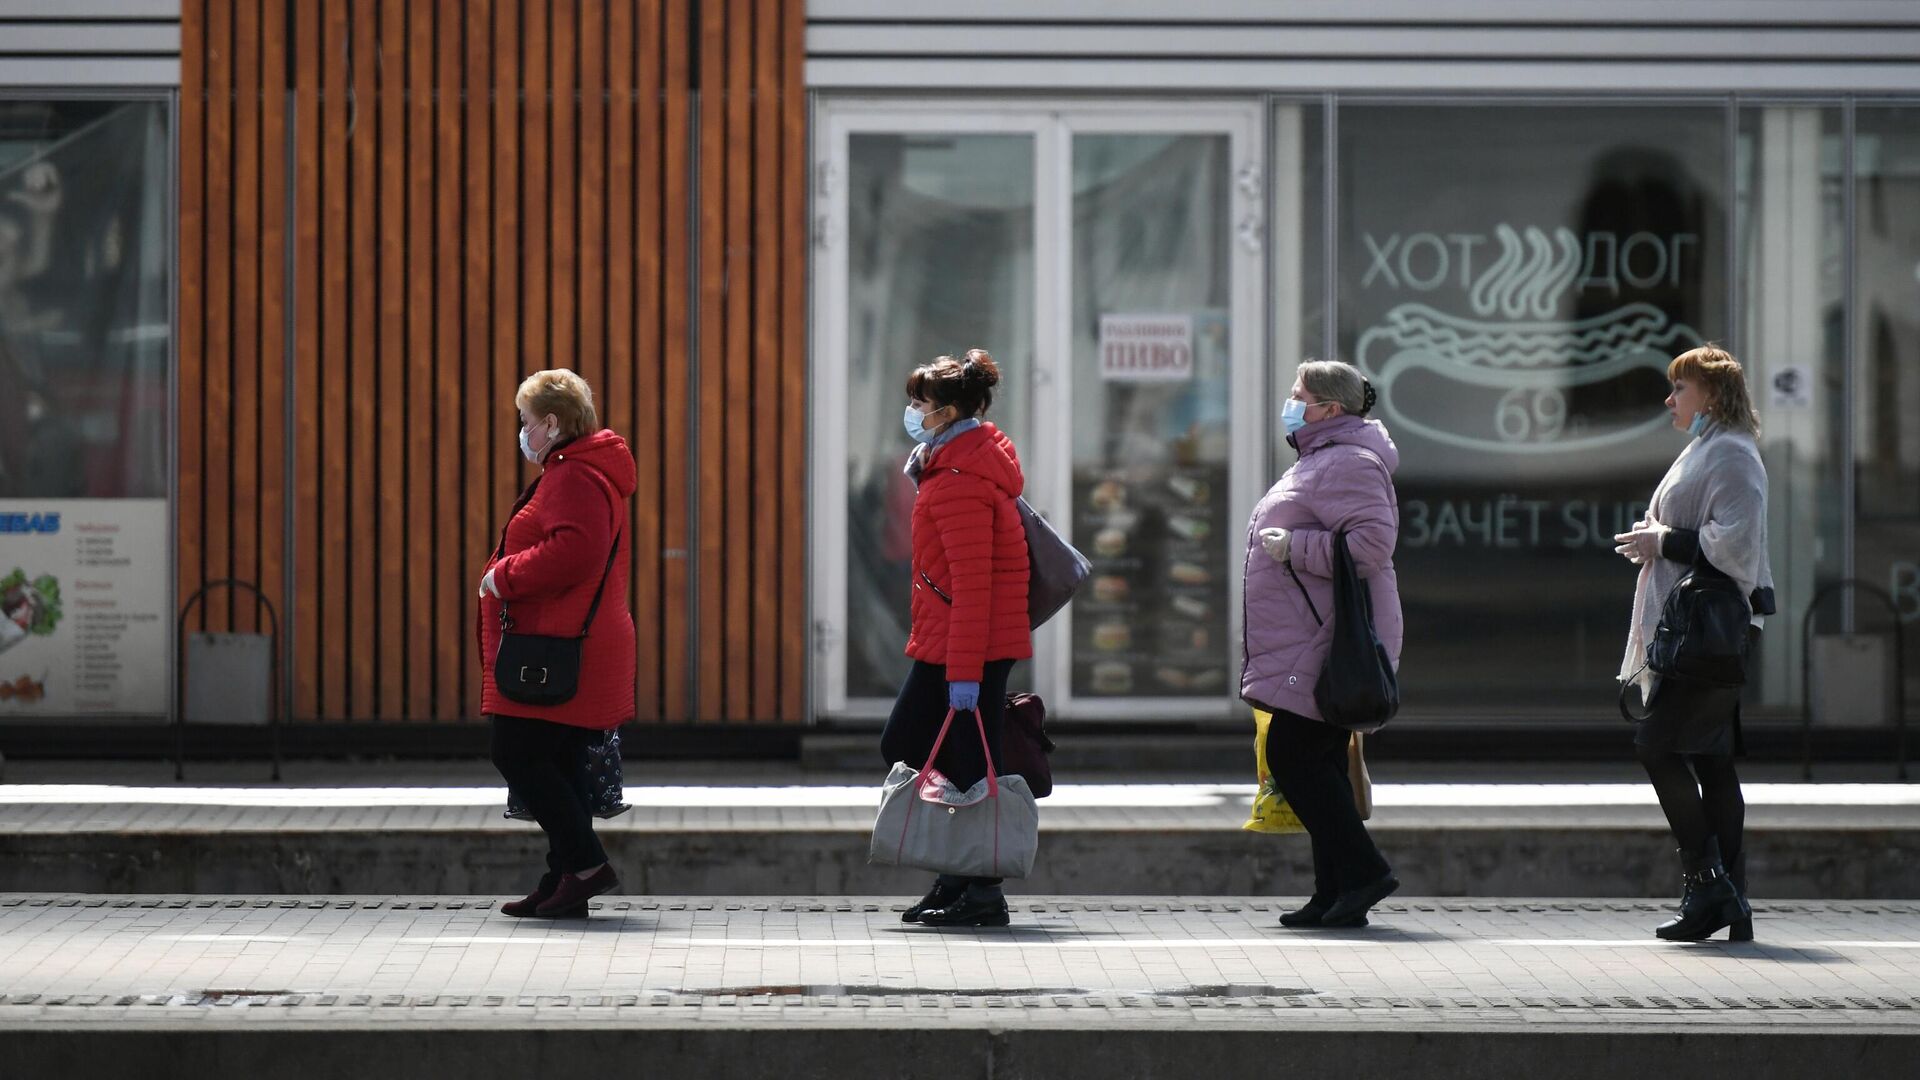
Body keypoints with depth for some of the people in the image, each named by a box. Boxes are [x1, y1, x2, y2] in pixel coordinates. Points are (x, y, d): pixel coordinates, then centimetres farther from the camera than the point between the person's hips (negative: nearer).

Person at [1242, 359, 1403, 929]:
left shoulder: (1347, 464, -13)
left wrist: (1293, 546, -21)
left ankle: (1362, 870, -10)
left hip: (1329, 645, -11)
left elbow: (1372, 541, -26)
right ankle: (1337, 895, 9)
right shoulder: (1319, 461, 22)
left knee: (1293, 756, -13)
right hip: (1310, 647, 11)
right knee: (1320, 762, 8)